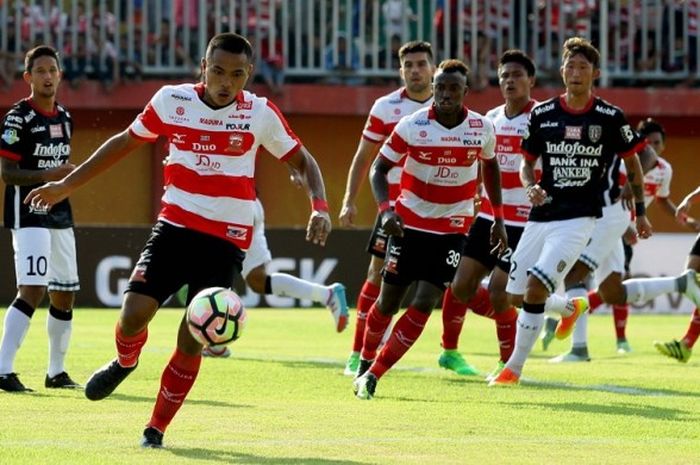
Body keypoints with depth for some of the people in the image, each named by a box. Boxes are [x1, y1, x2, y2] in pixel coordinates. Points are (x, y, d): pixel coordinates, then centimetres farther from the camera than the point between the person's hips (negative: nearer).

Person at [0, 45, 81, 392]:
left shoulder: (64, 118, 13)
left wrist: (68, 175, 5)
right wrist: (48, 175, -24)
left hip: (60, 216, 8)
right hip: (28, 215, -8)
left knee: (64, 295, 11)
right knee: (32, 291, -20)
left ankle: (56, 371, 23)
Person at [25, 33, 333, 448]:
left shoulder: (261, 114, -5)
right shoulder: (172, 101, -2)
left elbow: (302, 160, 7)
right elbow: (125, 142, 12)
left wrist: (320, 207, -12)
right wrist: (66, 185, 15)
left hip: (226, 241, -1)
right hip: (175, 227, 1)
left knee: (192, 340, -8)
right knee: (134, 313, -14)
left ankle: (157, 428, 11)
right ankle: (125, 362, 23)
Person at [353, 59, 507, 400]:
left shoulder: (482, 128, -5)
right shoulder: (412, 126, -12)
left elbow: (490, 166, 14)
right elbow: (379, 169, -6)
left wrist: (498, 218, 14)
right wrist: (386, 209, -23)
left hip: (453, 228, 1)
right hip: (409, 223, -1)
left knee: (423, 304, -12)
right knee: (388, 301, 7)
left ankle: (373, 375, -5)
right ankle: (365, 364, 32)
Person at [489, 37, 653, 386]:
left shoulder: (610, 118, -3)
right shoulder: (543, 115, 2)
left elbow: (631, 162, 10)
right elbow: (527, 162, 13)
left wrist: (640, 212, 13)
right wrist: (530, 187, -9)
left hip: (579, 218, -4)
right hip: (542, 215, 4)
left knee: (535, 289, -19)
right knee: (517, 296, 8)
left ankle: (514, 367, -7)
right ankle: (571, 307, 40)